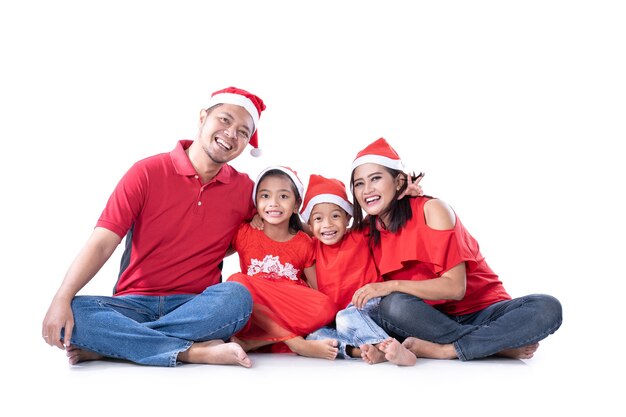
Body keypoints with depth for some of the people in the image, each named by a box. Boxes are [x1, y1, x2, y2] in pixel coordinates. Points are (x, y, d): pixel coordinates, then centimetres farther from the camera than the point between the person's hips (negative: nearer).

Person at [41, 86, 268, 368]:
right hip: (134, 304, -1)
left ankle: (104, 345, -25)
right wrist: (62, 298, -23)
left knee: (237, 296, -33)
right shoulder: (147, 173, -1)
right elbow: (102, 242, -8)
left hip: (196, 308, 1)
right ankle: (195, 352, -30)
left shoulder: (244, 189, 7)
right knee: (72, 313, -29)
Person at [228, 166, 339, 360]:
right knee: (236, 281, -28)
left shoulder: (304, 244, 5)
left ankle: (251, 342, -27)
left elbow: (317, 288, 8)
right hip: (255, 314, 0)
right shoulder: (244, 233, 4)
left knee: (326, 308, -29)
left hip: (293, 313, 1)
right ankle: (296, 343, -27)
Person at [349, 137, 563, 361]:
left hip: (479, 311, -2)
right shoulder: (366, 232, 2)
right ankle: (500, 345, -22)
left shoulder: (431, 209, -11)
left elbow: (455, 287, -18)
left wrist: (392, 285, -24)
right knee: (393, 306, -33)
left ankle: (442, 350, -28)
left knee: (548, 308, -28)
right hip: (431, 319, 2)